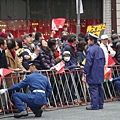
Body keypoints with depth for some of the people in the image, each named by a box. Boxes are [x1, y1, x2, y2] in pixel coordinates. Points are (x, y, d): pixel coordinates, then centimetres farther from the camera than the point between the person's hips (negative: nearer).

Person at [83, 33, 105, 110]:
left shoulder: (90, 50, -16)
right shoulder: (100, 49, 12)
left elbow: (88, 62, -18)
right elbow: (104, 61, 19)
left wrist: (85, 72, -12)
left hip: (93, 74, -9)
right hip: (100, 73, 9)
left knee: (93, 89, -7)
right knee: (99, 88, 13)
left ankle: (95, 106, -8)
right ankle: (100, 104, 18)